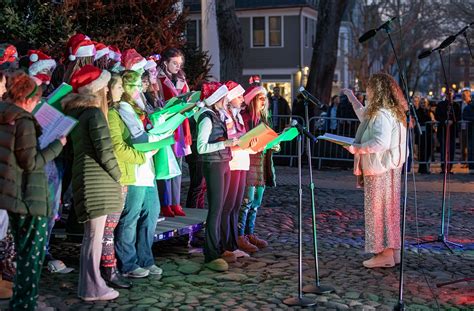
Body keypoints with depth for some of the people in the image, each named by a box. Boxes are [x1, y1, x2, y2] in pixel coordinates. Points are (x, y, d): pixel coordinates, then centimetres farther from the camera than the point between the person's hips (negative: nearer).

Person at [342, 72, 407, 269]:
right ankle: (392, 252, 21)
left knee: (379, 210, -3)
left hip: (380, 169, -10)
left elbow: (381, 142, -31)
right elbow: (364, 117, 34)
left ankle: (385, 254, 2)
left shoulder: (382, 114, -19)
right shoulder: (379, 112, 13)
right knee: (388, 210, 14)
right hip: (385, 168, 10)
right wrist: (352, 99, 40)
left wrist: (358, 148, -24)